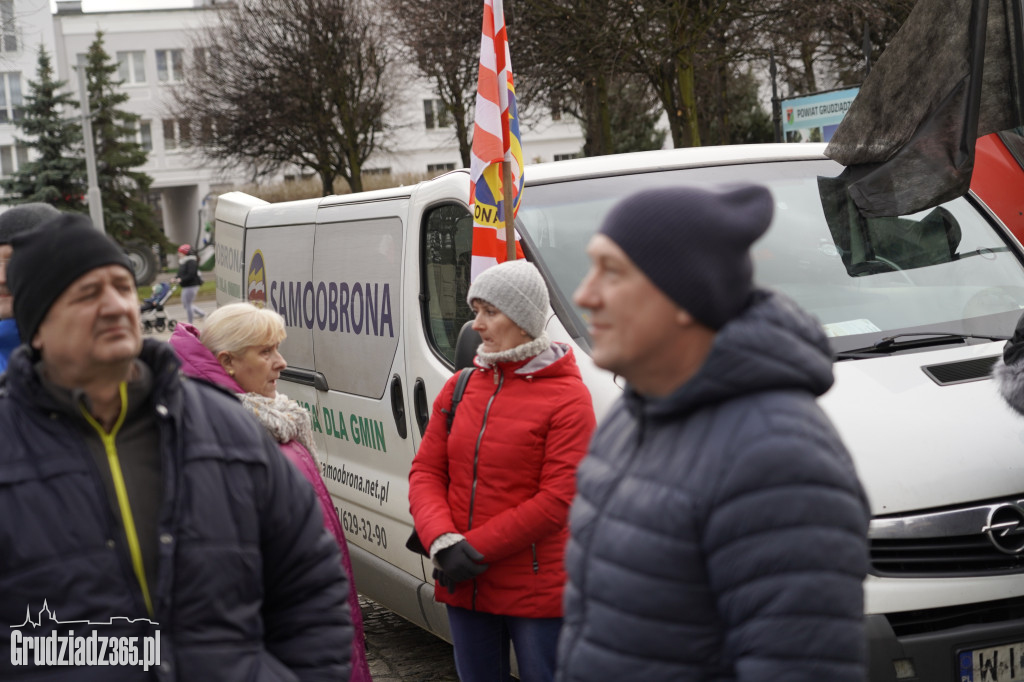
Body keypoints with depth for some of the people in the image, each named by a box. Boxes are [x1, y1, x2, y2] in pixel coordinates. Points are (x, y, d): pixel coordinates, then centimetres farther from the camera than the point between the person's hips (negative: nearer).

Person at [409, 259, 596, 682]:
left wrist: (473, 549, -16)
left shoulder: (567, 397, -10)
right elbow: (426, 471, 6)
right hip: (464, 589, 6)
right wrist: (442, 542, -12)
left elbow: (557, 500, -16)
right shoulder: (460, 387, 9)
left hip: (537, 595, -5)